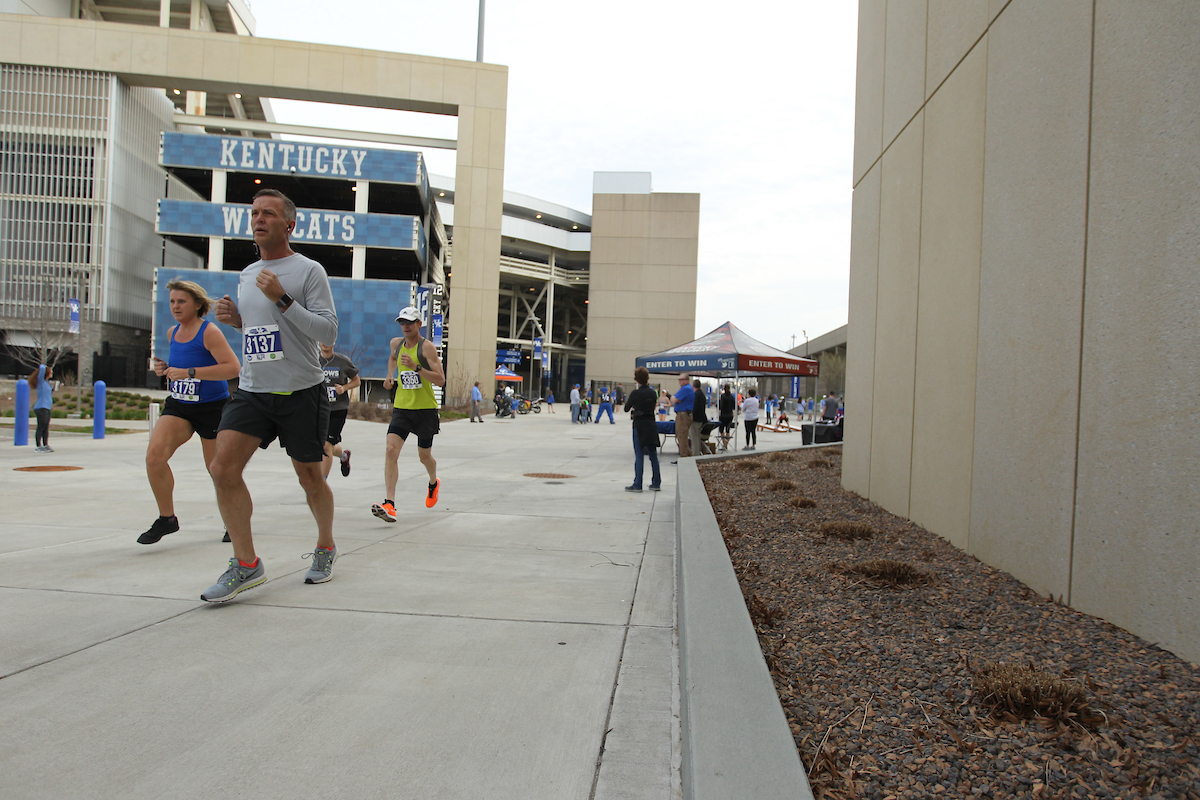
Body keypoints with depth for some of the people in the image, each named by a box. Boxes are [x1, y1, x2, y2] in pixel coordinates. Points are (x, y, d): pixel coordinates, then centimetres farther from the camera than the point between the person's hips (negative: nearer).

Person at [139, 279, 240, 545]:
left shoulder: (209, 332, -14)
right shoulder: (172, 333, 8)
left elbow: (233, 367, -25)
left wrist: (189, 372, -28)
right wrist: (165, 369, 3)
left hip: (212, 407, -6)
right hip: (178, 405, 6)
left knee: (217, 469, 5)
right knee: (154, 455, -16)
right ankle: (167, 519, 0)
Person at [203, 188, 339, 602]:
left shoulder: (309, 270, -5)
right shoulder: (246, 275, 15)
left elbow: (328, 331, -14)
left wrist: (283, 299, -22)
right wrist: (236, 319, 5)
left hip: (301, 392, -5)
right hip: (252, 390, 5)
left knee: (309, 477, 7)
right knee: (223, 467, -11)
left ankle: (325, 547, 32)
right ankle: (246, 565, -1)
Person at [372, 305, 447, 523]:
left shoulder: (427, 347, -10)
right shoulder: (396, 343, 7)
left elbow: (440, 380, -17)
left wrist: (416, 367, -26)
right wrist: (390, 375, 16)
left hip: (425, 409, -3)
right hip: (401, 407, 4)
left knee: (424, 456, 12)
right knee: (391, 451, -16)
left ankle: (433, 484, 46)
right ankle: (389, 504, -21)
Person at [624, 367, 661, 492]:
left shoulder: (635, 393, -13)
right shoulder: (653, 393, 3)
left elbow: (626, 408, -4)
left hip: (639, 426, -5)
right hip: (651, 425, 5)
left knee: (639, 456, -1)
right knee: (653, 455, 11)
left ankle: (637, 485, 1)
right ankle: (656, 483, 16)